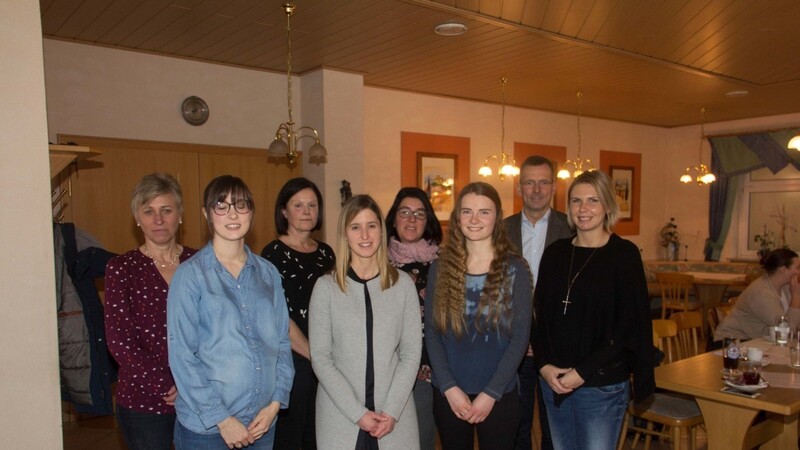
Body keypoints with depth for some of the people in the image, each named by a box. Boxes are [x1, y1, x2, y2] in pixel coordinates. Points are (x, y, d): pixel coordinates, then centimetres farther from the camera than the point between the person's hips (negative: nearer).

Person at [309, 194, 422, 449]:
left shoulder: (403, 284, -1)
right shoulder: (326, 287, -5)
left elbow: (411, 353, 0)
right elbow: (320, 358, -6)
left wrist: (392, 410, -8)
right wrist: (357, 413, -11)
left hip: (394, 414, 1)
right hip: (340, 415, -1)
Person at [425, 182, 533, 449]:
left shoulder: (515, 269, -4)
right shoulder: (440, 268, 0)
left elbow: (520, 337, -6)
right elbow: (431, 332, -1)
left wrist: (491, 393, -10)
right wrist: (449, 387, -9)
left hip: (499, 396, -1)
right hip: (448, 395, 1)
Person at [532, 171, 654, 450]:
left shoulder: (624, 254, -6)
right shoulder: (555, 252, 6)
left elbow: (630, 324, -10)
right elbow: (540, 314, 7)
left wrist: (582, 372, -13)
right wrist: (544, 365, -6)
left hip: (601, 386, -4)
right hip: (553, 382, 4)